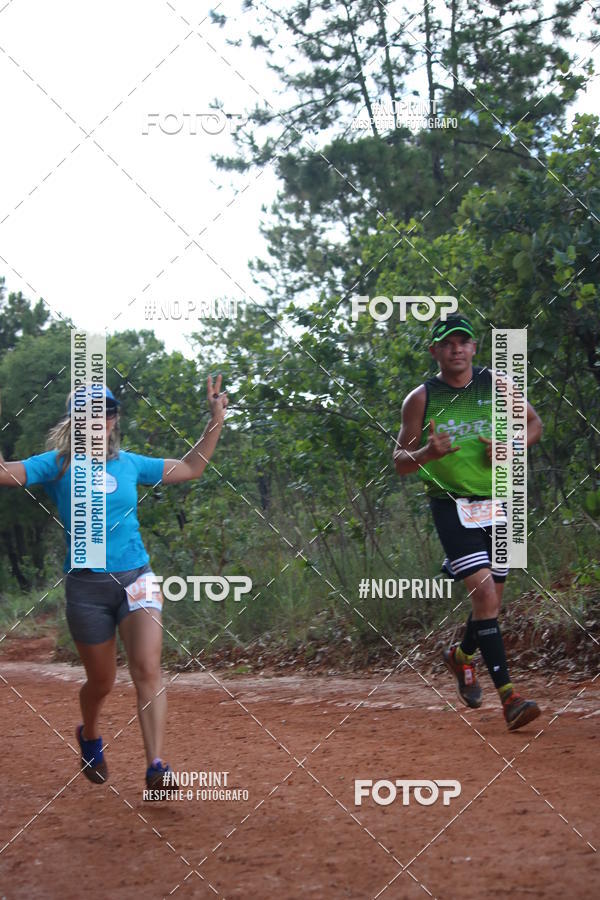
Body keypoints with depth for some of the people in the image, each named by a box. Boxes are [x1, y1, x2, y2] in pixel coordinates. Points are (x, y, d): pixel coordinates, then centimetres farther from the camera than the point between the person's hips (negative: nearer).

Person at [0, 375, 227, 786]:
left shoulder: (130, 464, 11)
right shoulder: (57, 465, 1)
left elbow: (189, 469, 23)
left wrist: (216, 421, 16)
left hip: (136, 579, 2)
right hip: (87, 586, -1)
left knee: (148, 671, -16)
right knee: (102, 681, 10)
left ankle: (156, 767, -23)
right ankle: (89, 737, 43)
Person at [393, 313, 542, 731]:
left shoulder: (496, 385, 3)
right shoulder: (421, 399, -3)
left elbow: (535, 423, 14)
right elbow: (400, 461, 0)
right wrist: (428, 452, -22)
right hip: (453, 505, -4)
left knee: (492, 599, 12)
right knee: (484, 593, -18)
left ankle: (462, 656, 43)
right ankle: (508, 695, -19)